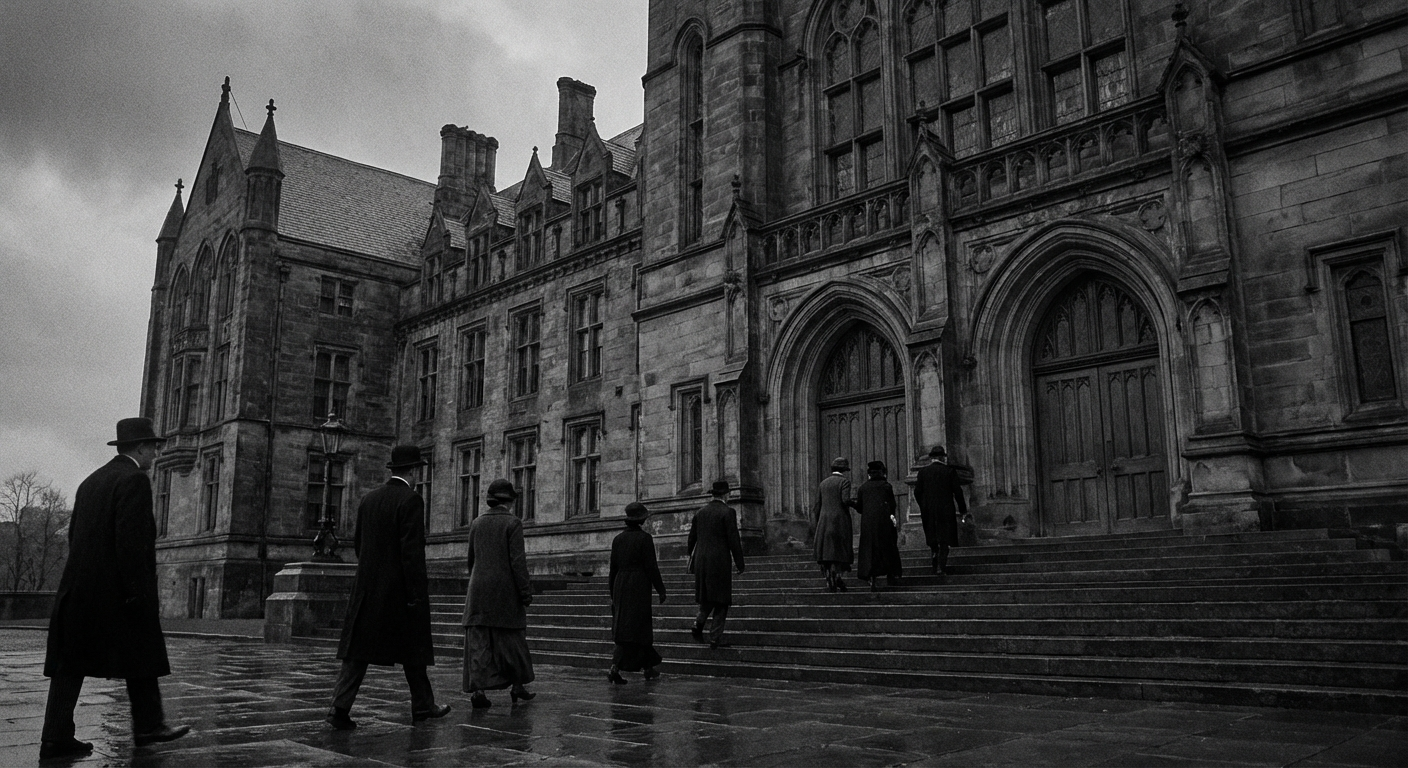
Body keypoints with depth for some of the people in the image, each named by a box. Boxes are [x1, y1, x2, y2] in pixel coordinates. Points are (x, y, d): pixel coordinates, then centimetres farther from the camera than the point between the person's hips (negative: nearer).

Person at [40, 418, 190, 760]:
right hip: (117, 591, -8)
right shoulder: (134, 479, -12)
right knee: (141, 657, 7)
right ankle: (148, 726, 16)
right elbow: (132, 542, -19)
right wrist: (141, 592, -17)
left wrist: (82, 580, 21)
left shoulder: (91, 481, 15)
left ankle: (56, 737, 6)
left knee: (70, 664, 6)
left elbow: (75, 535, 16)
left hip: (78, 589, 8)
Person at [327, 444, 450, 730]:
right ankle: (422, 704, 22)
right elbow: (412, 550, -18)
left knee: (358, 650, 5)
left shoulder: (369, 499, 9)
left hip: (367, 588, 6)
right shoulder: (411, 500, -13)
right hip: (399, 589, -5)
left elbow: (358, 543, 15)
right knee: (413, 648, 9)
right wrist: (416, 594, -16)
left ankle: (340, 708, -5)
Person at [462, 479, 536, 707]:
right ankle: (517, 685, 18)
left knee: (478, 640, 2)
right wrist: (525, 591, -10)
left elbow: (471, 559, 15)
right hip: (505, 591, -4)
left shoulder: (477, 523, 8)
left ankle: (477, 690, -5)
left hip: (478, 591, 4)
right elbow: (517, 560, -12)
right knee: (512, 638, 9)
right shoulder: (513, 523, -6)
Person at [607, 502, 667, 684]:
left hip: (620, 587, 6)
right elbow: (651, 567, -12)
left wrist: (613, 595, 16)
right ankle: (614, 669, -10)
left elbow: (613, 568, 9)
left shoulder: (618, 539, 6)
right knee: (631, 630, -2)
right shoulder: (645, 538, -11)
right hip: (639, 587, -6)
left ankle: (648, 669, 20)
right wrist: (661, 590, -3)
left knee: (642, 628, 15)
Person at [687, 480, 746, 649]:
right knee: (721, 600, 2)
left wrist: (692, 555, 32)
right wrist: (739, 564, -5)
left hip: (701, 561, 6)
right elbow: (734, 540, -12)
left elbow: (692, 538, 15)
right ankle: (715, 638, 1)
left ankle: (699, 625, 5)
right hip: (720, 561, -6)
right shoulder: (728, 512, -9)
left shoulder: (700, 512, 8)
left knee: (708, 596, 20)